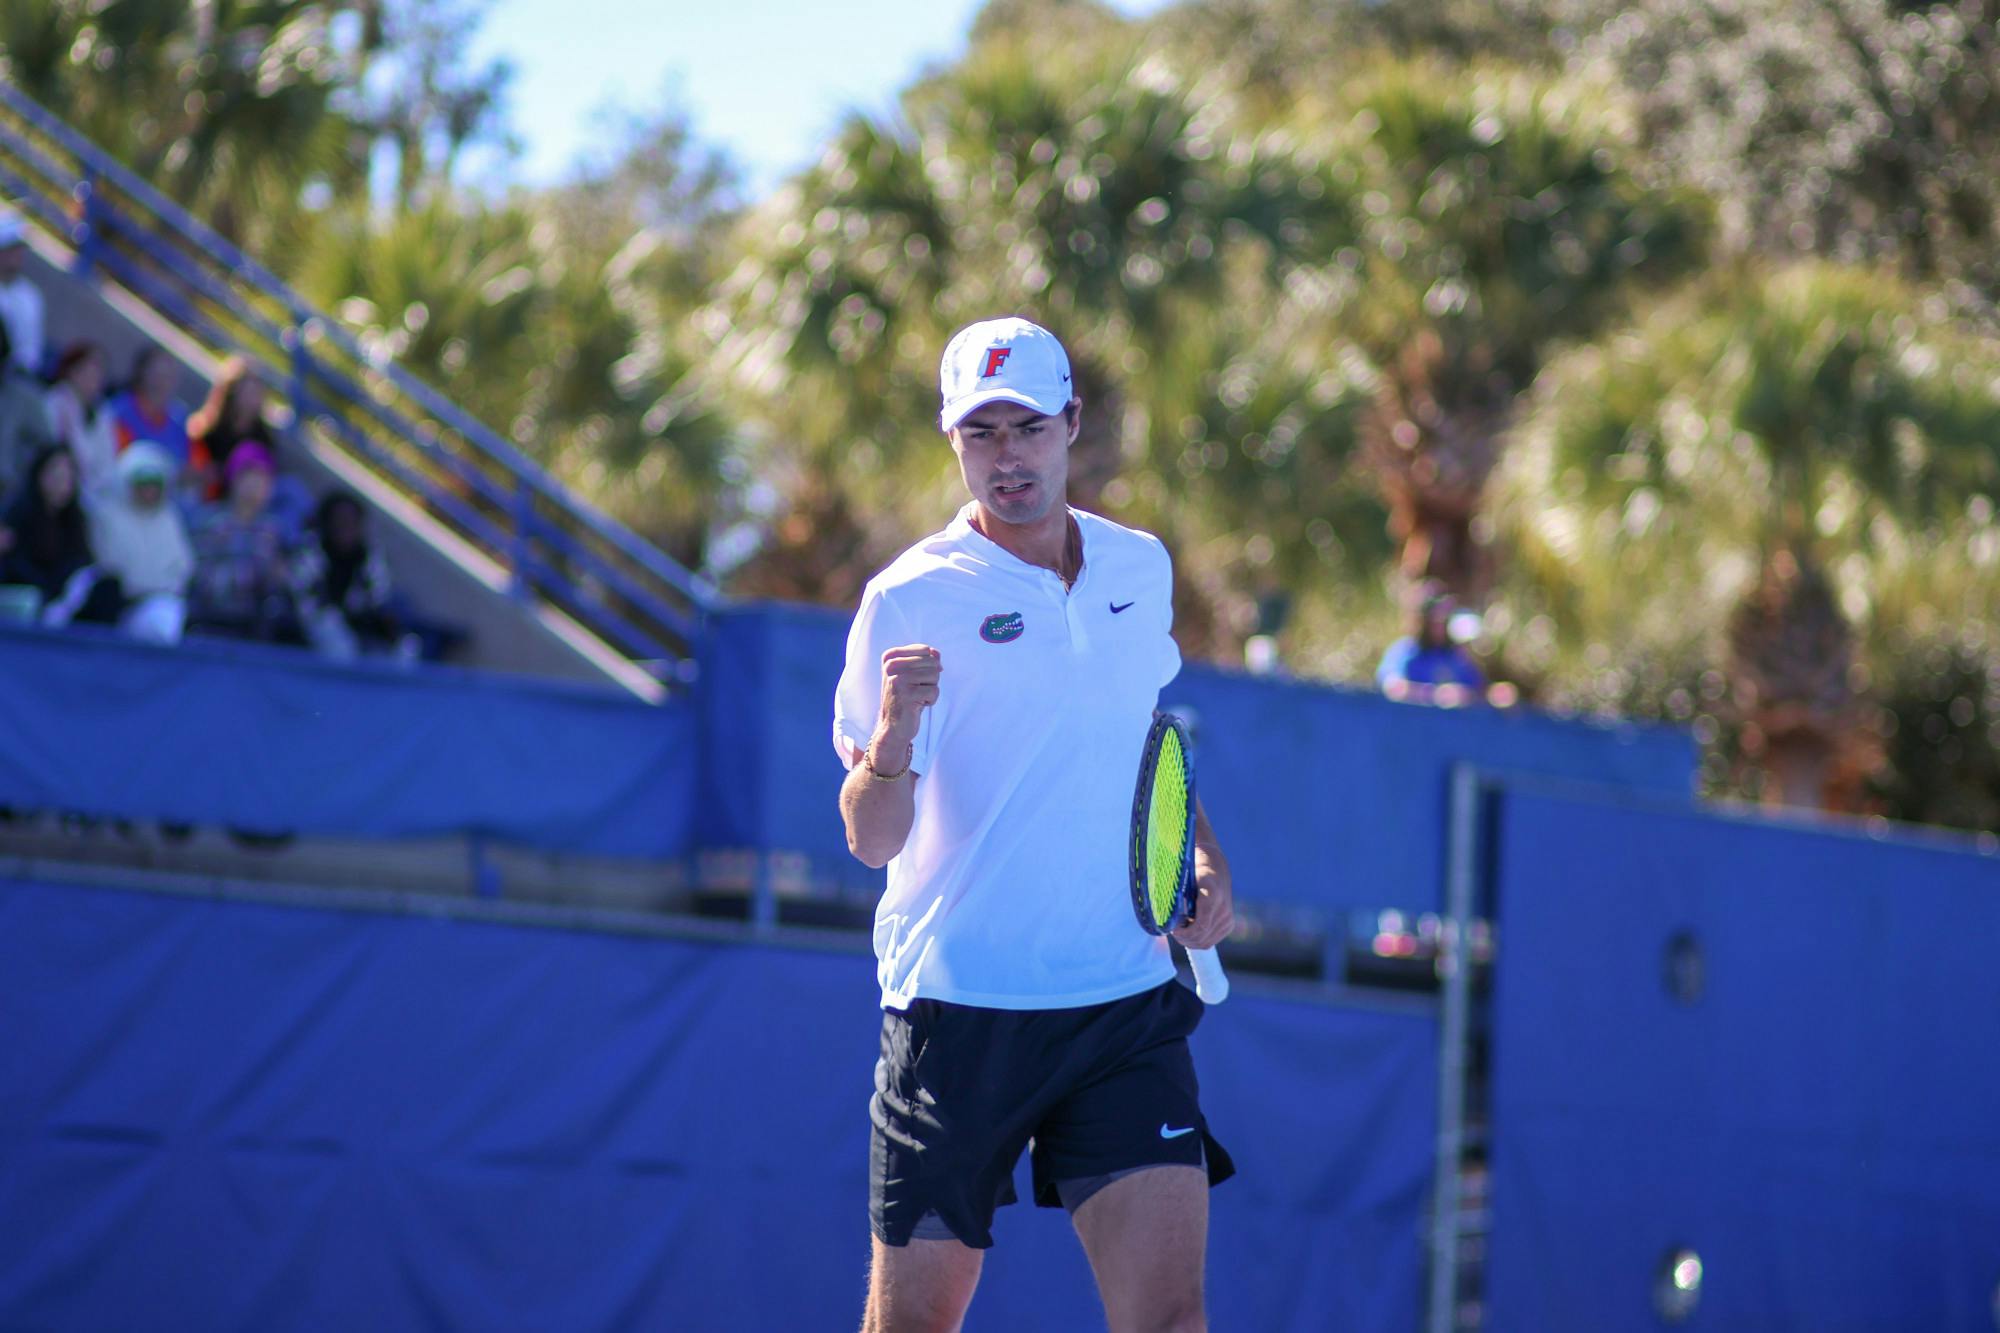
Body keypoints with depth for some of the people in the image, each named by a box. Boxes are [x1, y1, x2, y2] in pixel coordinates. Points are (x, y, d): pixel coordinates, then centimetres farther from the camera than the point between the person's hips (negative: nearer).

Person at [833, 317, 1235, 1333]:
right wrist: (891, 738, -31)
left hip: (1127, 1004, 3)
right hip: (960, 1009, -3)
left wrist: (1206, 859, 15)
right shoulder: (911, 601, -6)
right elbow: (872, 839, -11)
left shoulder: (1142, 569, 9)